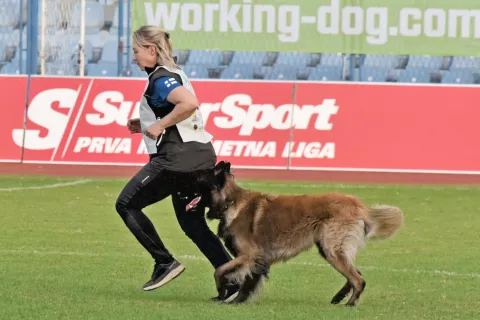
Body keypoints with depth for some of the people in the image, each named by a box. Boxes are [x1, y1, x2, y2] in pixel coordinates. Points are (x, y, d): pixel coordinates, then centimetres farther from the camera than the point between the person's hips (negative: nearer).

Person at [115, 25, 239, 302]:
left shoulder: (161, 79, -12)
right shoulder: (173, 74, 20)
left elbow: (190, 103, -29)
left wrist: (160, 125, -19)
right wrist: (146, 125, 17)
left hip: (177, 158, -10)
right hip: (200, 156, 10)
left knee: (127, 204, 1)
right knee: (193, 224, 14)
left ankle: (165, 263, -2)